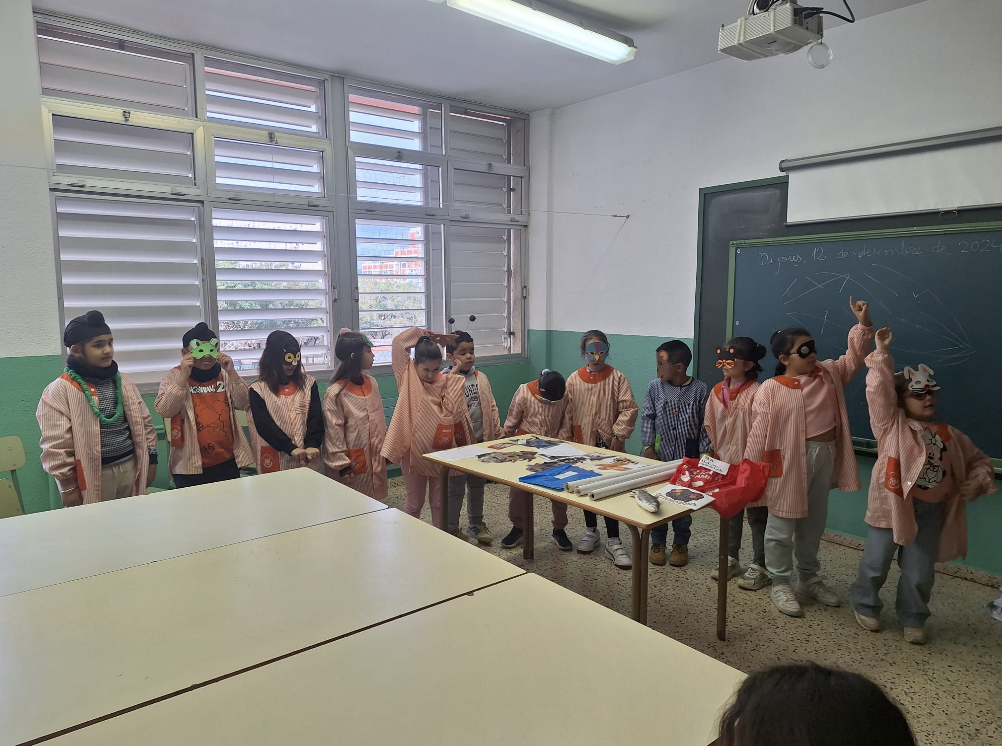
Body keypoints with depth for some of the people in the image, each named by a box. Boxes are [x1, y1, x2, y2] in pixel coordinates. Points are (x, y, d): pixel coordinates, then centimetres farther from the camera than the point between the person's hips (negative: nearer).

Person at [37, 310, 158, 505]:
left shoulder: (122, 381, 8)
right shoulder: (60, 390, -10)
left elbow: (144, 423, 13)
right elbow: (56, 445, -11)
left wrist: (150, 459, 11)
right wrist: (68, 485, -10)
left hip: (131, 468, 5)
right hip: (92, 476, -5)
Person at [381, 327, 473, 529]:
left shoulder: (446, 382, 0)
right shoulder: (407, 377, -5)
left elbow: (455, 412, -8)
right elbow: (399, 343, -14)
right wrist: (424, 334, -7)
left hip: (441, 452, 2)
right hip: (414, 451, -2)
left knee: (440, 502, 14)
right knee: (415, 503, 10)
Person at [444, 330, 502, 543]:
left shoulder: (481, 378, 6)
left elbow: (491, 407, 11)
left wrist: (497, 432, 8)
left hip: (481, 442, 6)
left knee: (477, 485, 19)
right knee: (455, 488, 5)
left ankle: (476, 524, 36)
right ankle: (451, 530, 20)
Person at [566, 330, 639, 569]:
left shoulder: (616, 378, -6)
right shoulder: (574, 379, 1)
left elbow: (629, 408, -9)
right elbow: (567, 411, 6)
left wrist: (619, 434, -15)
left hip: (609, 446, -3)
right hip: (582, 443, 3)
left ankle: (613, 542, 6)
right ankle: (591, 531, 36)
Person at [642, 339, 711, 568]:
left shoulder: (699, 390, -8)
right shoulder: (654, 387, -4)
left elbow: (705, 424, -3)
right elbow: (647, 418, 1)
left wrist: (705, 452, -5)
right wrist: (648, 446, -5)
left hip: (688, 458, -1)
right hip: (660, 455, 1)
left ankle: (680, 544, 28)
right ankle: (657, 542, 25)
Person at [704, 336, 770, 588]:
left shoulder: (756, 393, -18)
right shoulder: (717, 392, 2)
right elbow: (711, 428, 10)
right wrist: (715, 456, 9)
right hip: (725, 463, 6)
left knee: (756, 515, 7)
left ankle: (759, 566, 21)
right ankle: (730, 559, 32)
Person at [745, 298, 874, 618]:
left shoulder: (829, 373, 5)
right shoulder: (771, 390, -14)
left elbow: (854, 356, 11)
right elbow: (760, 433, -12)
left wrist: (863, 324, -5)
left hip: (824, 457, 6)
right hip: (789, 461, -6)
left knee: (814, 523, 20)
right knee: (782, 526, 6)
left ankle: (809, 578, 37)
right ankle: (780, 584, 21)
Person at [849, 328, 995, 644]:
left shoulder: (949, 434, 9)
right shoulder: (892, 424, -5)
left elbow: (979, 461, 20)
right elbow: (879, 391, -16)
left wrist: (977, 482, 0)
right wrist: (881, 354, -18)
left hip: (931, 511, 4)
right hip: (892, 505, -4)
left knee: (920, 571, 10)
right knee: (876, 562, 8)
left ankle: (913, 619, 30)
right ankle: (865, 606, 30)